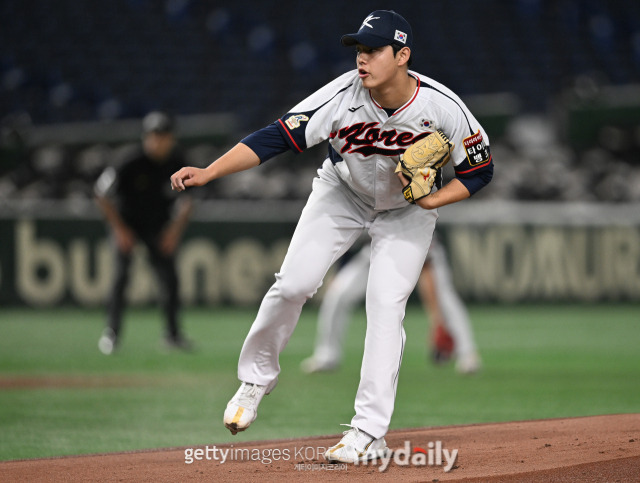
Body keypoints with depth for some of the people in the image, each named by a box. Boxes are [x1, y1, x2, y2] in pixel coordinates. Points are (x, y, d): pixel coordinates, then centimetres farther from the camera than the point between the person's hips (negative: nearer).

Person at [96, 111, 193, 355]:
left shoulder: (176, 163, -11)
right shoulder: (132, 163, -25)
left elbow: (187, 199, 4)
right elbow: (102, 193, -19)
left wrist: (175, 229, -5)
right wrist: (120, 229, -16)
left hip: (157, 224, 4)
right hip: (126, 222, -4)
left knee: (169, 276, -2)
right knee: (122, 272, -17)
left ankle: (173, 333, 9)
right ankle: (112, 330, -9)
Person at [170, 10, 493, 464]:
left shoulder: (444, 107, -30)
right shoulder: (343, 95, -30)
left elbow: (480, 170, -15)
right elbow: (275, 138, -32)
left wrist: (427, 201, -30)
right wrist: (208, 172, -42)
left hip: (409, 208, -1)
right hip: (342, 194, 1)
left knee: (385, 305, -14)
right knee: (293, 284, -10)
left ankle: (369, 434, -12)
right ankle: (257, 376, 17)